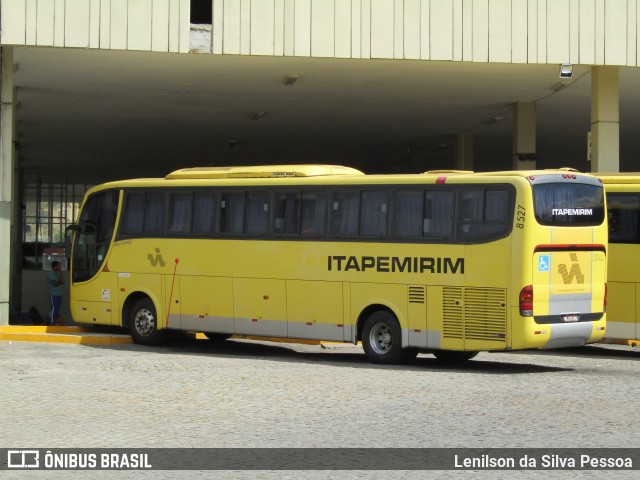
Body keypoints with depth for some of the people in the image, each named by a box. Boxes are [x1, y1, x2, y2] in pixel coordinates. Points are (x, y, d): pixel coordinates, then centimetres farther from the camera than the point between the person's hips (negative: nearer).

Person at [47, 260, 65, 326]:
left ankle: (54, 322, 8)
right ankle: (52, 323, -10)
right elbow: (55, 284, -17)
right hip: (54, 294, -9)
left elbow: (63, 282, 9)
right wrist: (59, 282, 3)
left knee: (57, 309, 6)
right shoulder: (51, 274, -8)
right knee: (54, 309, -10)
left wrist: (61, 274, 0)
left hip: (59, 294, 9)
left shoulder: (57, 274, 19)